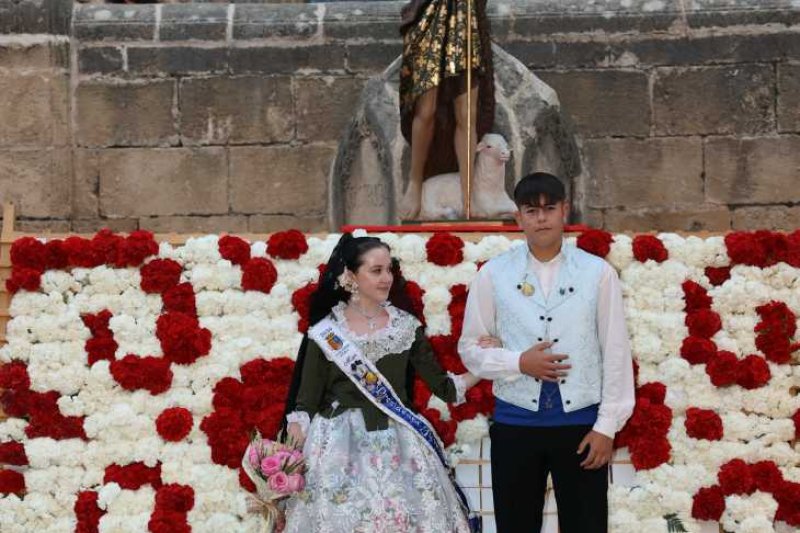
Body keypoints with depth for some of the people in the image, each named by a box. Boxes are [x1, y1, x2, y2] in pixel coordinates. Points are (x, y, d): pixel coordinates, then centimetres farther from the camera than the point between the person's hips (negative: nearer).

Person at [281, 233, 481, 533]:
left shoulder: (406, 326, 4)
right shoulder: (325, 333, -2)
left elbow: (440, 384, 7)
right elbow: (305, 402, -1)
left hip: (399, 447, 2)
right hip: (340, 448, -2)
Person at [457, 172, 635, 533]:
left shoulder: (598, 273, -1)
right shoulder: (494, 274, 1)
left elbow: (615, 353, -1)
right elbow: (471, 348, 4)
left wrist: (607, 425, -4)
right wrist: (519, 363, -13)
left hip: (580, 422, -1)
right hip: (515, 423, 1)